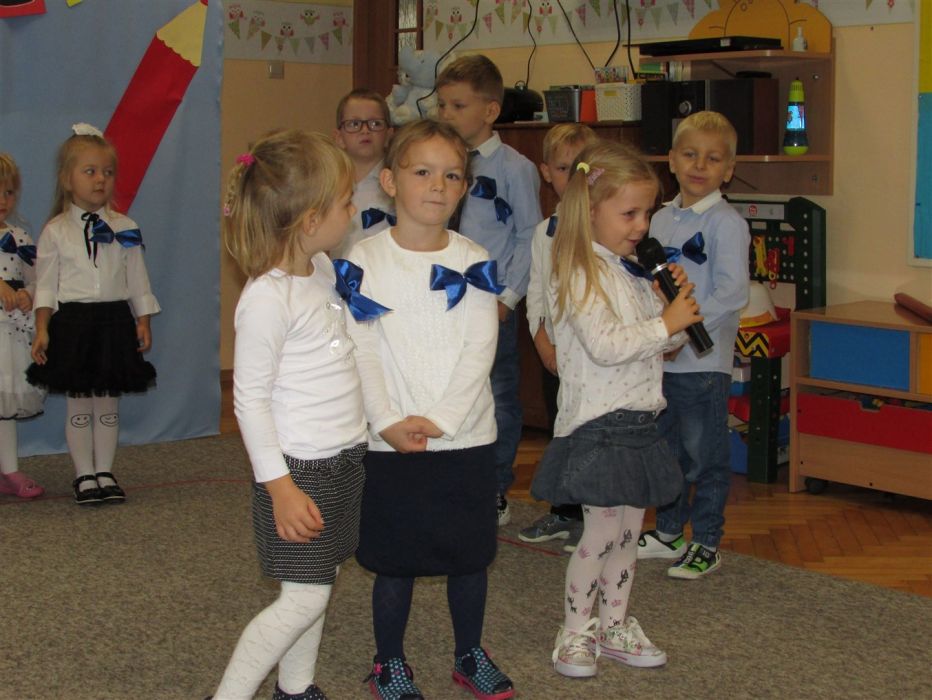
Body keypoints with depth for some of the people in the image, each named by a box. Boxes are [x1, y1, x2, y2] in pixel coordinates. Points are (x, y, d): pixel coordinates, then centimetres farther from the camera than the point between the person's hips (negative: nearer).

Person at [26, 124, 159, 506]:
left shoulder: (124, 228, 4)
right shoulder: (55, 231, -2)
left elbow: (137, 280, 9)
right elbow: (46, 285, -2)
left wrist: (143, 322, 5)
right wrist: (42, 330, -8)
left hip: (115, 321, 2)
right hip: (73, 323, -2)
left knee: (108, 404, 8)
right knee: (79, 405, 4)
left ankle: (105, 472, 19)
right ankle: (84, 475, 14)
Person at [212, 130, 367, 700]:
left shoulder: (323, 269, 6)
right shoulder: (268, 298, -20)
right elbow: (250, 399, -17)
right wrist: (279, 487, -19)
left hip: (344, 459, 8)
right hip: (300, 467, -8)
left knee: (321, 583, 15)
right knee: (304, 599, -5)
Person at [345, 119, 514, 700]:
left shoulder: (474, 262, 2)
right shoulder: (366, 259, -3)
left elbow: (479, 350, -4)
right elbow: (362, 348, -7)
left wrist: (440, 419, -14)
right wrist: (388, 421, -17)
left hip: (466, 435, 2)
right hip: (390, 440, -2)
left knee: (470, 553, 12)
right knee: (395, 559, 7)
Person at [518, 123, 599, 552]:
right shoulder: (544, 231, 9)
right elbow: (536, 291, 10)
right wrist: (543, 343, -1)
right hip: (554, 350, 5)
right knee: (560, 431, 13)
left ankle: (589, 517, 12)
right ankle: (563, 513, 25)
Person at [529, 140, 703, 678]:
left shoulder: (634, 272, 13)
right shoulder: (581, 276, -14)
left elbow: (664, 342, 17)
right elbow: (604, 346, -26)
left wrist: (679, 303, -1)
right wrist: (665, 324, -20)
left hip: (638, 420, 8)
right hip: (598, 425, -8)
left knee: (628, 531, 14)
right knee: (602, 532, -2)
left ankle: (615, 625, 26)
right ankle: (575, 632, 13)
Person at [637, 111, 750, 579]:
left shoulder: (726, 223, -11)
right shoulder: (662, 219, 10)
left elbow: (733, 292, -19)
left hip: (702, 361, -7)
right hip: (658, 360, 7)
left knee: (705, 456, 3)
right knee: (664, 451, 18)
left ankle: (706, 544, 16)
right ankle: (668, 532, 33)